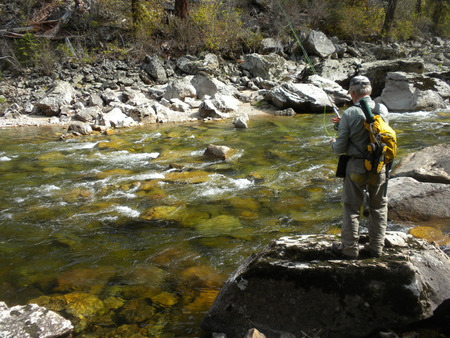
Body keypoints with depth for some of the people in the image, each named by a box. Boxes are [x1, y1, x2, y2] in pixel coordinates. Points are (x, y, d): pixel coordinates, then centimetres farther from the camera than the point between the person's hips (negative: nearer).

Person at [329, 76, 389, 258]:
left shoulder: (349, 114, -17)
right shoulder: (382, 109, -4)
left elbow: (340, 148, -13)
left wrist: (333, 143, 11)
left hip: (357, 166, -4)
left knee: (351, 207, 11)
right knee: (379, 206, 17)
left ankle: (350, 247, 22)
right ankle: (376, 246, 26)